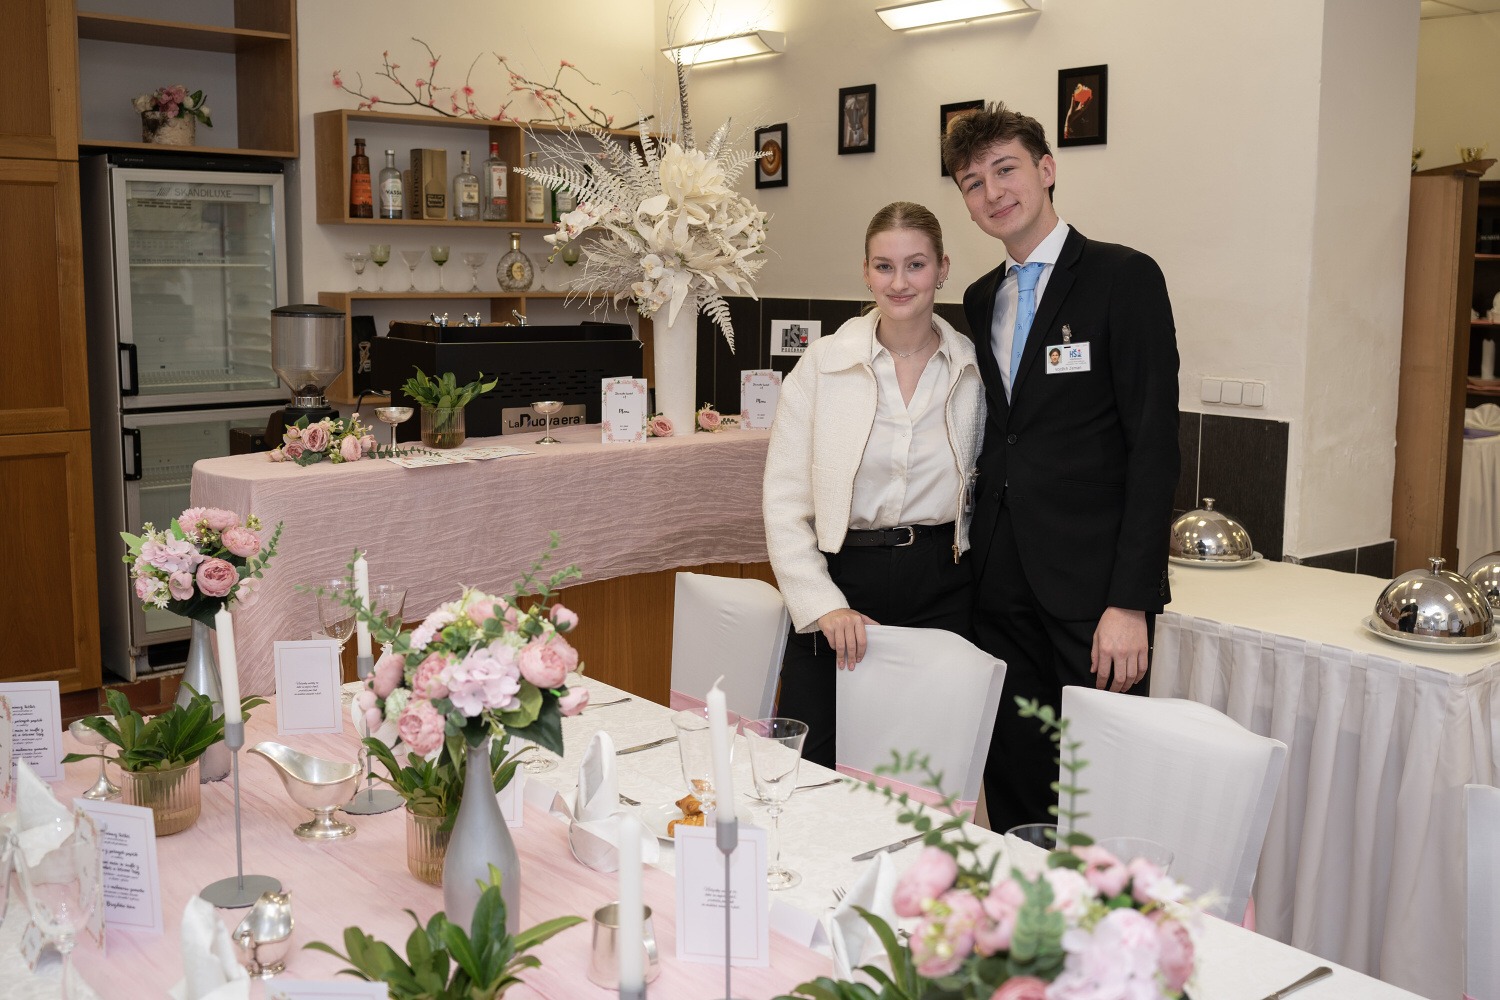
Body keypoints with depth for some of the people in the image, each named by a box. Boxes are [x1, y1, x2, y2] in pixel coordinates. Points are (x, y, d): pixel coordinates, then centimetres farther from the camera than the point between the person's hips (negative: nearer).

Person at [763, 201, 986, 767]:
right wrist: (824, 606, -12)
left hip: (941, 587, 1)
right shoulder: (822, 365, -2)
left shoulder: (974, 369, 3)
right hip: (840, 580, -1)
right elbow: (784, 503, -3)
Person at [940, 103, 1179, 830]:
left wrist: (1130, 603, -17)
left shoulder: (1124, 278, -5)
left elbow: (1153, 446, -11)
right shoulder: (981, 299, 15)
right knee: (1012, 791, 11)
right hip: (1001, 591, 6)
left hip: (1092, 592, -6)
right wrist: (972, 565, 7)